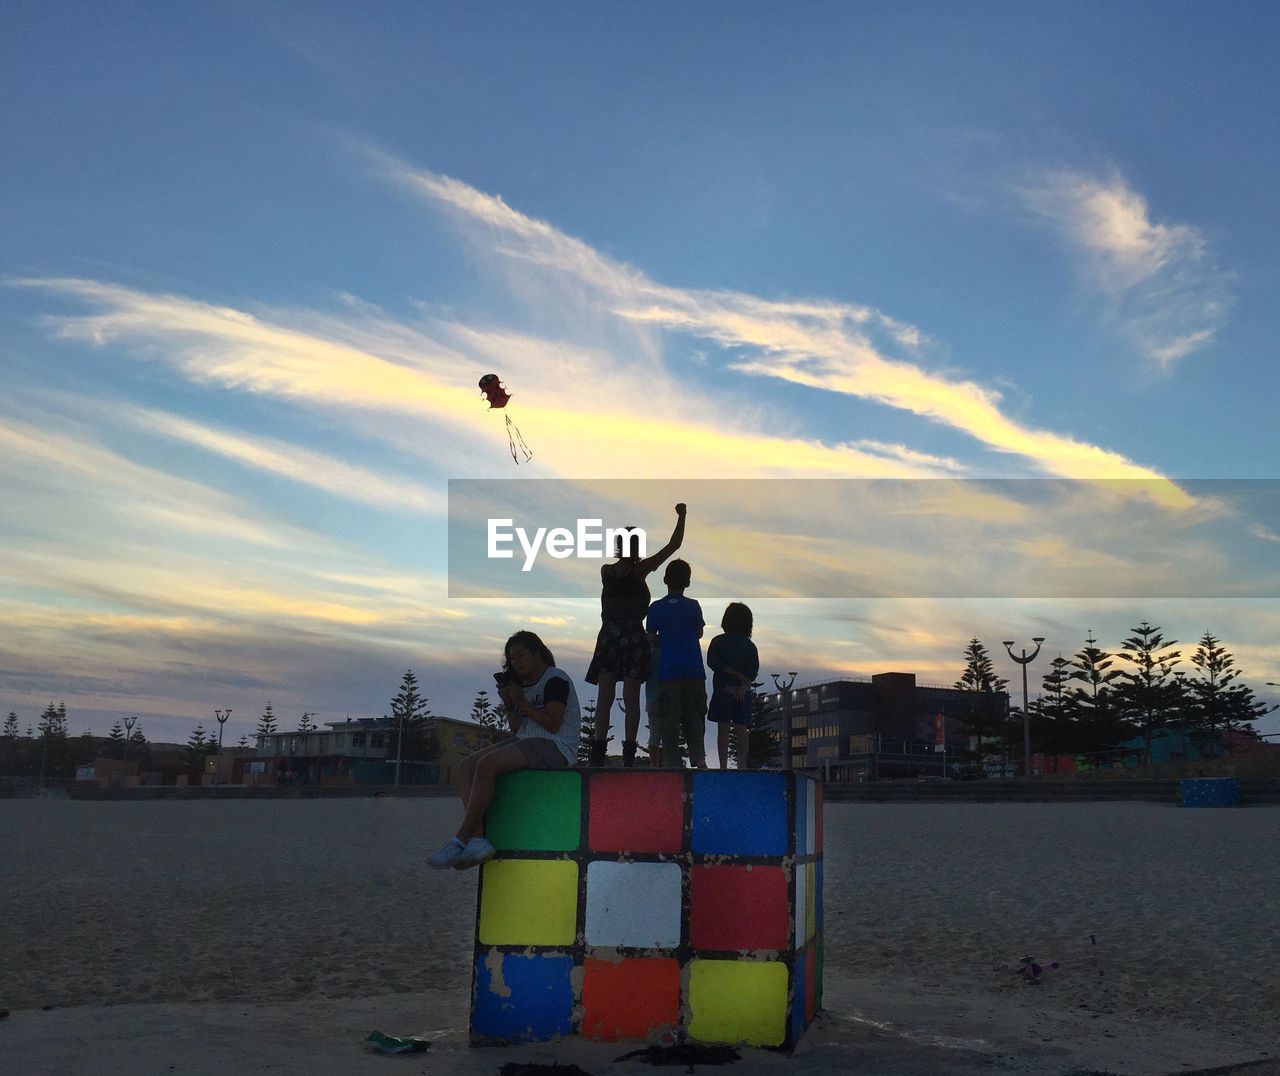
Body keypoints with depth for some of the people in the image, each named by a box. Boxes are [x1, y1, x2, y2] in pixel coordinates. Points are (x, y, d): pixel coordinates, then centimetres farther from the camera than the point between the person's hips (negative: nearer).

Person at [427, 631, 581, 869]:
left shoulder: (556, 679, -4)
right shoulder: (522, 684, 21)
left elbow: (553, 724, -14)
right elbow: (518, 730, 18)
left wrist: (521, 703, -10)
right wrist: (508, 706, 2)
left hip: (557, 748, -9)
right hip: (528, 744, 9)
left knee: (486, 764, -28)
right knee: (466, 766, -8)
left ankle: (461, 840, -25)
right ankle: (478, 839, -24)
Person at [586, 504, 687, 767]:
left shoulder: (605, 571, 3)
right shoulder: (639, 570, -5)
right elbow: (673, 546, -1)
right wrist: (681, 516, 8)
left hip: (608, 636, 3)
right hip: (633, 637, -3)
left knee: (604, 698, 3)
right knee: (631, 699, 1)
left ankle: (598, 753, -1)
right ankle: (628, 754, 2)